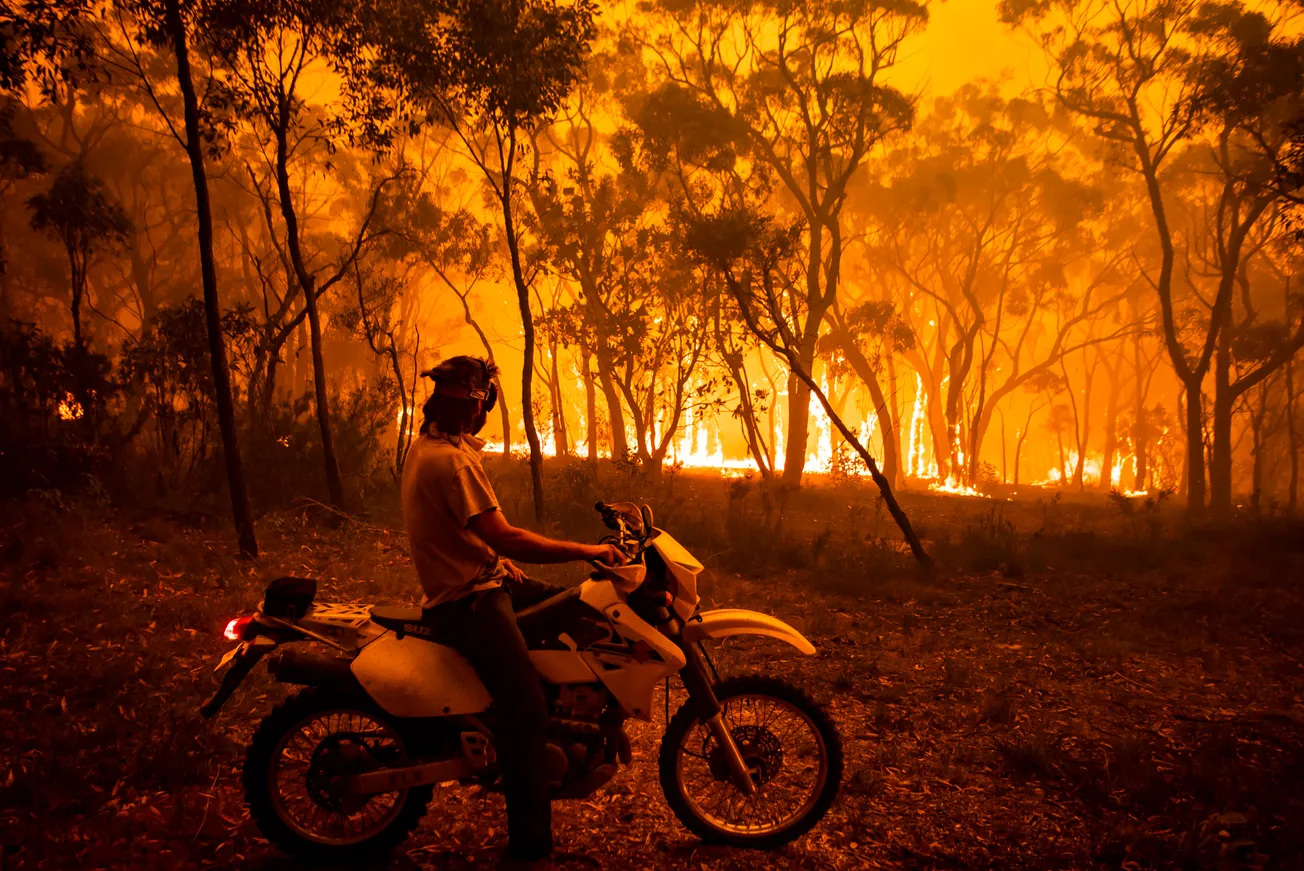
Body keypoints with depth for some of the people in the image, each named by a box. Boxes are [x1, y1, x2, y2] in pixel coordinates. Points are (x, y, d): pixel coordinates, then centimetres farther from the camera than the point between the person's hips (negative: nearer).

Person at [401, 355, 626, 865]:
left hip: (477, 579, 10)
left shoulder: (427, 445, 11)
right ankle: (530, 845, -9)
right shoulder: (452, 460, -22)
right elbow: (505, 537, -27)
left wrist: (500, 559, 10)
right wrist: (587, 550, -20)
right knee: (525, 709, -16)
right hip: (468, 600, -10)